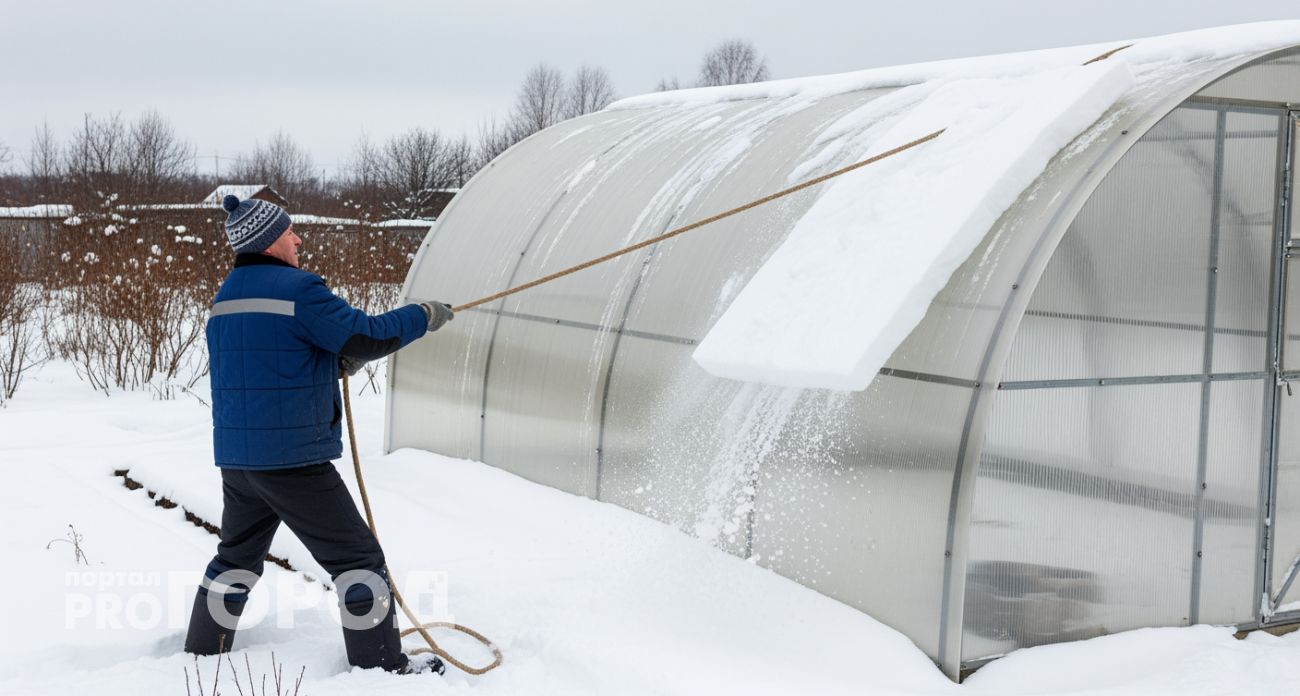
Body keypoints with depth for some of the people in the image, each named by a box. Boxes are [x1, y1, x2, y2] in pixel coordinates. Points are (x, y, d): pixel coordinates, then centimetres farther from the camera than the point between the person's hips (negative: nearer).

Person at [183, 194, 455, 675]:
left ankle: (202, 654, 29)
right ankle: (384, 666, 5)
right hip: (293, 458, -8)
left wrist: (338, 361, 12)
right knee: (357, 558, 1)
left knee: (237, 557, 23)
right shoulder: (297, 288, -14)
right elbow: (365, 336, -15)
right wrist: (424, 317, -1)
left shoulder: (226, 297, 13)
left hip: (236, 456, 8)